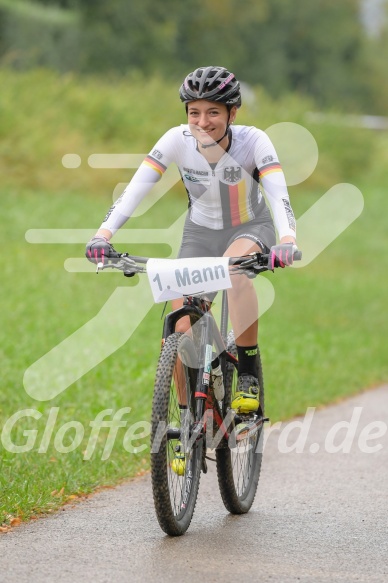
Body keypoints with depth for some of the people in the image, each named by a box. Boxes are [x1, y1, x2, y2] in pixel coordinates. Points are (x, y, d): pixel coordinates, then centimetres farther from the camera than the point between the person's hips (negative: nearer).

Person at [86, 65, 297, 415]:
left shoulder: (253, 141, -25)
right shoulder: (177, 140, -20)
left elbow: (279, 194, -37)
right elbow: (136, 188, -27)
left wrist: (287, 241, -56)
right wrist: (104, 234, -42)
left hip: (251, 229, -3)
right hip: (200, 232, 3)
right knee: (180, 332, -10)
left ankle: (249, 376, -26)